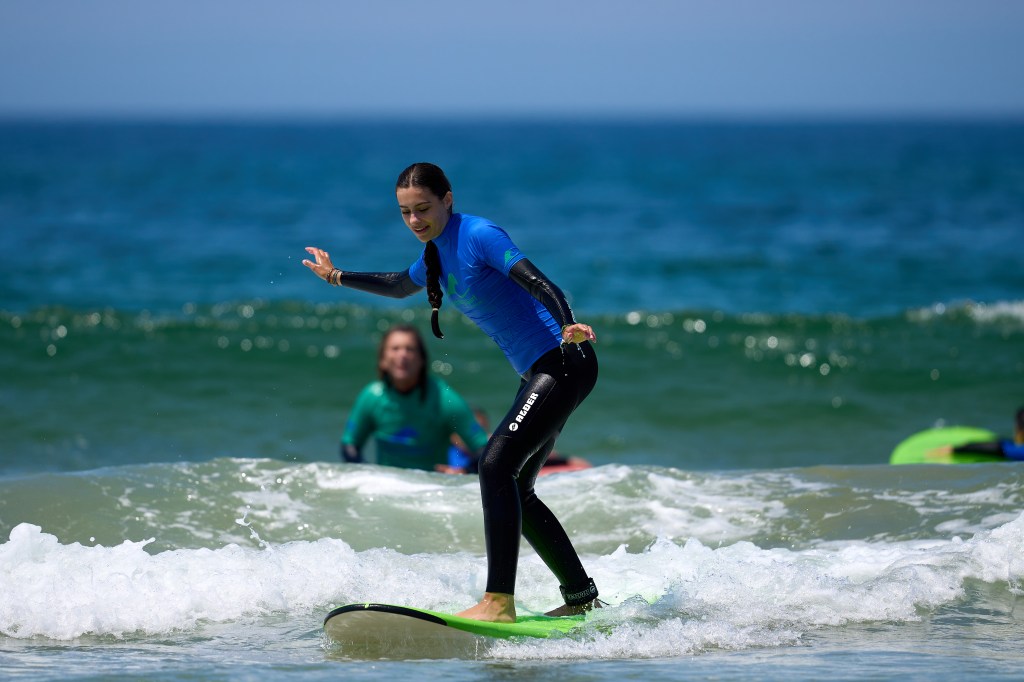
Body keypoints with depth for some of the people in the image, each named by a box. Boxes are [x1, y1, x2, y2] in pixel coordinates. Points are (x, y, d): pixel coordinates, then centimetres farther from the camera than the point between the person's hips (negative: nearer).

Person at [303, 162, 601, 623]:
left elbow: (540, 284, -27)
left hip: (564, 364, -10)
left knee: (496, 464, -22)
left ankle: (499, 602, -27)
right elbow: (400, 286, 36)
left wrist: (568, 328, -43)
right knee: (514, 492, 12)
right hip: (537, 374, 10)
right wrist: (339, 278, 41)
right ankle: (582, 597, 21)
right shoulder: (435, 254, 13)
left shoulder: (478, 235, -14)